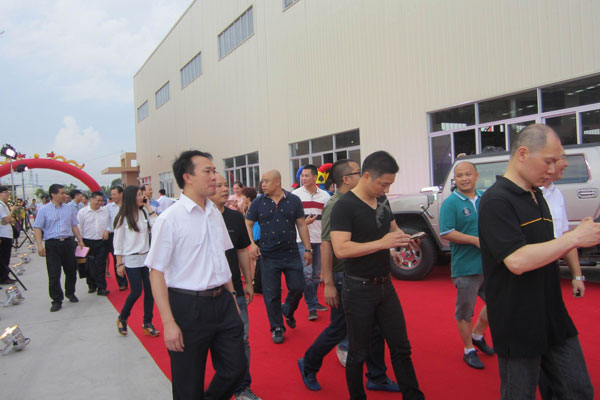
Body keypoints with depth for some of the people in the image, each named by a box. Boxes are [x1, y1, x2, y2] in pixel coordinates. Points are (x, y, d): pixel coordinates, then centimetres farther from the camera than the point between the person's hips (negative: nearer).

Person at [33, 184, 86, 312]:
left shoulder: (68, 208, 10)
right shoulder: (44, 210, -2)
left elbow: (74, 226, 15)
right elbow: (37, 228, -5)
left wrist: (80, 241, 12)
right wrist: (40, 245, -15)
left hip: (68, 243, 4)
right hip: (52, 244, -4)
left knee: (71, 271, 12)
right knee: (54, 274, -3)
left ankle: (70, 293, 33)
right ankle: (57, 300, 8)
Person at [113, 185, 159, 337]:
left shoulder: (144, 212, 5)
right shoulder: (123, 217, -7)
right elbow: (118, 241, -5)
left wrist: (148, 208, -4)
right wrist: (119, 263, -6)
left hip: (146, 257, 5)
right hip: (131, 260, -4)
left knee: (150, 290, 4)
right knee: (136, 292, -3)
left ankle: (147, 323, 17)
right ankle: (122, 318, 23)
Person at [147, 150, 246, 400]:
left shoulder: (215, 213, 7)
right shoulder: (170, 219, -13)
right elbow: (157, 272, -14)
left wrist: (231, 295, 14)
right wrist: (168, 323, -17)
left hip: (222, 302, 6)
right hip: (188, 305, -6)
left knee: (236, 368, 14)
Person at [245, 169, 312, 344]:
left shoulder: (293, 200, 1)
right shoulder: (258, 203, 1)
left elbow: (302, 226, 3)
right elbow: (248, 224, 3)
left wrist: (308, 249, 2)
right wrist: (251, 244, -13)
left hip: (291, 254, 1)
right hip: (268, 257, 0)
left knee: (298, 287, 4)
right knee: (271, 295, 5)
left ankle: (288, 310, 36)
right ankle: (277, 328, 22)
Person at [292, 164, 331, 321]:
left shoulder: (324, 195, 5)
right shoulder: (296, 194, -2)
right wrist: (303, 222, -18)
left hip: (320, 239, 3)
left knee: (316, 273, 13)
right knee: (307, 273, -8)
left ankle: (314, 302, 28)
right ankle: (312, 306, 2)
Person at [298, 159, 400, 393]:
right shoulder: (335, 205, -17)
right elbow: (326, 245, -21)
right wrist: (328, 284, -22)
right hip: (344, 277, -8)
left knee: (375, 327, 12)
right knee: (338, 330, 5)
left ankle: (377, 378, 28)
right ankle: (308, 366, 28)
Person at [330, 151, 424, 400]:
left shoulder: (382, 200, 6)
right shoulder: (344, 206, -17)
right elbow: (341, 249, -27)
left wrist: (402, 240, 0)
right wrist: (381, 243, -28)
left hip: (385, 285, 7)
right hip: (359, 289, -7)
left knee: (401, 348, 15)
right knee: (358, 353, 10)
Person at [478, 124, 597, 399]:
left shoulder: (537, 196, 11)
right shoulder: (496, 200, -19)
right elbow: (517, 260, -28)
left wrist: (584, 234, 3)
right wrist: (575, 237, -20)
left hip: (554, 320, 8)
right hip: (518, 328, -8)